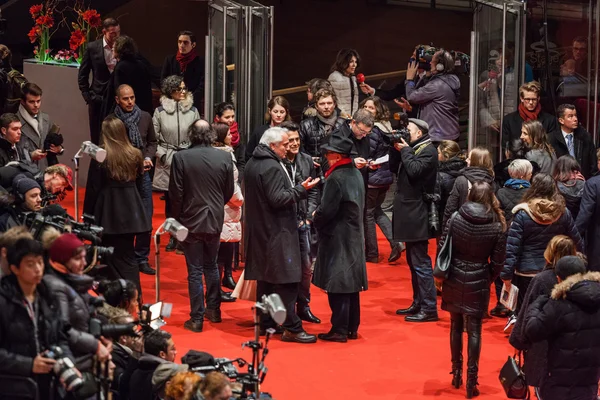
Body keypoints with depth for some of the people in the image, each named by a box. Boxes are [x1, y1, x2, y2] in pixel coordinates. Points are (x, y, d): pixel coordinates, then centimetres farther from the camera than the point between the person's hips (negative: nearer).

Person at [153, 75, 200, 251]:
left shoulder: (192, 111, 4)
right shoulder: (160, 111, 2)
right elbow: (155, 137, 5)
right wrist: (162, 154, -5)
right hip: (167, 160, 0)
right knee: (170, 200, 5)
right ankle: (173, 236, 16)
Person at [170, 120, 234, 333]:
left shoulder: (181, 158, -13)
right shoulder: (224, 157, -5)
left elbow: (176, 193, -10)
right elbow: (229, 191, 4)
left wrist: (177, 218, 4)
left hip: (191, 221, -3)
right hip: (215, 220, 3)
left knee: (195, 271, 3)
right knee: (211, 265, 21)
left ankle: (197, 318, 5)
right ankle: (213, 309, 28)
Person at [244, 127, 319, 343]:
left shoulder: (253, 163, 12)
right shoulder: (272, 167, -19)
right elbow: (277, 199, -23)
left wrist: (296, 187, 17)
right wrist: (301, 189, -17)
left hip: (260, 230, 10)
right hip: (277, 233, -10)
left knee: (265, 278, 14)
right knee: (286, 281, -8)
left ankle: (266, 323, 21)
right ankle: (292, 328, -7)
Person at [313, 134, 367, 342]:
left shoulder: (336, 178, -19)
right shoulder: (356, 174, 7)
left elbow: (326, 211, -21)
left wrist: (316, 218, 1)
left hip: (337, 238, -9)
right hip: (355, 237, 9)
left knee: (337, 286, -3)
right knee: (351, 282, 14)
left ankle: (339, 330, -1)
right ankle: (352, 327, 20)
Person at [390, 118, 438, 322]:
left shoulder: (428, 150, -10)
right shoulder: (412, 148, 16)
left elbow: (415, 170, -23)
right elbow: (394, 168, 15)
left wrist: (404, 150, -11)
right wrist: (396, 148, 3)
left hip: (417, 215, -10)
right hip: (409, 213, 10)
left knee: (421, 263, -9)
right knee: (413, 261, 15)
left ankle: (429, 309, -8)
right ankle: (418, 304, 22)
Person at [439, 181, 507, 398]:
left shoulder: (456, 218, -7)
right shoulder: (497, 227, -10)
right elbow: (497, 262, -5)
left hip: (455, 278, 2)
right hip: (478, 282, -2)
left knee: (456, 325, 16)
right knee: (474, 330, 4)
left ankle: (456, 373, 25)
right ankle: (471, 379, 4)